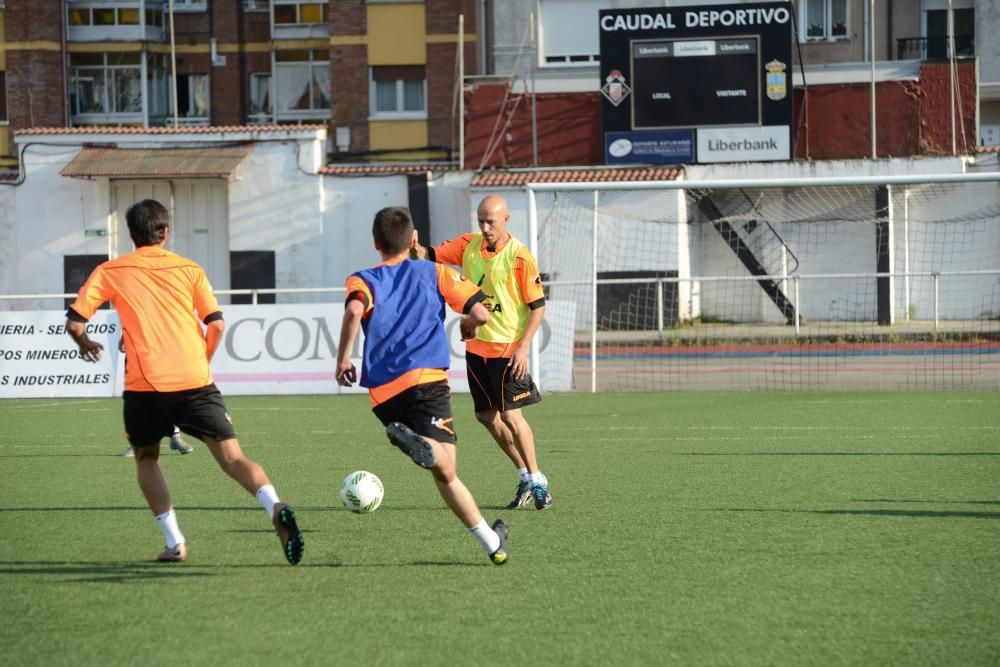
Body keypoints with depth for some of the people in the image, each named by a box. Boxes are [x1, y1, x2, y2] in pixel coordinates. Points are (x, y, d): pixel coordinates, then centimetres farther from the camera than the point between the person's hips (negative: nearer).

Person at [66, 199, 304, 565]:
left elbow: (74, 321, 4)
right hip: (196, 382, 1)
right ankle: (275, 507, -32)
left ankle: (174, 542, 8)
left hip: (145, 384, -1)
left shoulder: (111, 272, 9)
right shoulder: (189, 269, 12)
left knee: (146, 458, 22)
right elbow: (216, 323, 5)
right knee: (232, 457, -3)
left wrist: (85, 343, 26)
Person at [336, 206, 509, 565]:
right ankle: (421, 444, -49)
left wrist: (343, 358, -2)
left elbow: (355, 310, -11)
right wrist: (468, 325, 29)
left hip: (384, 392, 2)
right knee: (445, 466, -18)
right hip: (427, 379, -2)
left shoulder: (363, 281, 14)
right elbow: (480, 313, 7)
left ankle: (491, 542, 2)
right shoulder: (434, 273, 15)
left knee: (445, 473, 9)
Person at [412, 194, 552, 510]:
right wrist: (415, 248, -21)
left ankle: (537, 481, 7)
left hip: (508, 347, -6)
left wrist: (524, 347, -18)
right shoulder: (469, 245, 2)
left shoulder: (519, 257, -14)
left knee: (510, 415, -9)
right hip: (476, 344, 6)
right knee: (486, 415, 11)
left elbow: (538, 306, -12)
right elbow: (431, 256, 2)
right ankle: (525, 476, 25)